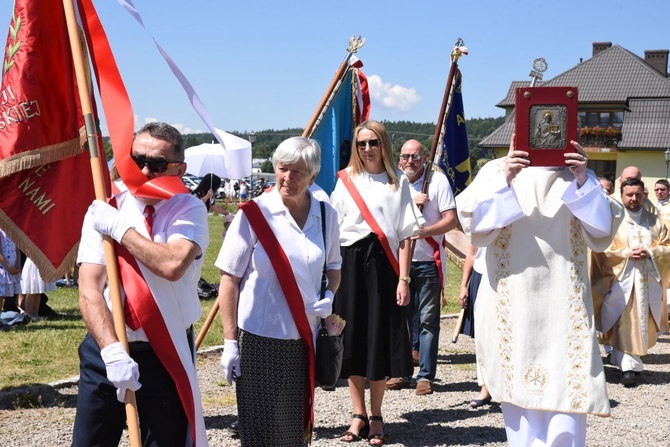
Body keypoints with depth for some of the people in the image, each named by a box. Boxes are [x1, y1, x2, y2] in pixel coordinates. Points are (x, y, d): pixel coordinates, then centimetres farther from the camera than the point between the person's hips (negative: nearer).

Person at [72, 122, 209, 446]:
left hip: (167, 355, -1)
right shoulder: (103, 212, 0)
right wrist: (111, 350, -22)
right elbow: (89, 290, -9)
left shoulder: (190, 210, -4)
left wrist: (119, 228, -15)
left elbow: (173, 265, -25)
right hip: (106, 350, 2)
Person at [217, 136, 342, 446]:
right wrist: (230, 341, -9)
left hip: (306, 337, 4)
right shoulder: (254, 213, -10)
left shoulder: (326, 215, 3)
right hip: (259, 338, -4)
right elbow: (229, 280, -7)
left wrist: (329, 296, -3)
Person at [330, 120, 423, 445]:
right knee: (352, 339, 4)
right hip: (350, 263, 2)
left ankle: (376, 417, 15)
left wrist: (404, 278, -7)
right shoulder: (345, 181, 9)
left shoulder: (398, 182, 5)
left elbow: (406, 234, 0)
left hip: (383, 263, -1)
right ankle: (358, 415, 15)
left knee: (379, 339, 2)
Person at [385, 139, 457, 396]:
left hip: (428, 261, -3)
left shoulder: (438, 180, -1)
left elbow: (451, 220, -6)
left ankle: (426, 376, 5)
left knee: (428, 320, -1)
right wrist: (411, 202, -12)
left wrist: (426, 231, -21)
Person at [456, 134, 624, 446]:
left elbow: (602, 229, 1)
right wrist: (504, 181, -20)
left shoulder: (574, 174, 9)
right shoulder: (497, 170, 5)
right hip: (511, 299, 0)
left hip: (563, 301, 1)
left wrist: (583, 181, -13)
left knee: (566, 387, -8)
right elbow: (474, 222, -7)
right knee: (518, 385, 4)